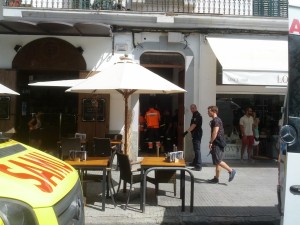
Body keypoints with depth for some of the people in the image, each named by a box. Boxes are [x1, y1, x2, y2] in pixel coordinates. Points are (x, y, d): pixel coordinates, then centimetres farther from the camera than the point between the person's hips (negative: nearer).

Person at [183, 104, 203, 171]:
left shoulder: (197, 115, -15)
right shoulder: (195, 115, 18)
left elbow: (194, 125, -24)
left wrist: (186, 132, -29)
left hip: (197, 135, -11)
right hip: (195, 134, 11)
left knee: (197, 149, -11)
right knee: (196, 149, 19)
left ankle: (199, 166, -11)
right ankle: (195, 162, 32)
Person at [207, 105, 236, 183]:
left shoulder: (216, 120, -14)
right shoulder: (214, 120, 16)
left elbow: (215, 133, -21)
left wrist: (210, 142, -15)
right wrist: (212, 143, 19)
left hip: (218, 144, -10)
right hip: (216, 144, 10)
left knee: (217, 161, -10)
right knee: (217, 162, 10)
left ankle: (231, 171, -1)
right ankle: (216, 178, 13)